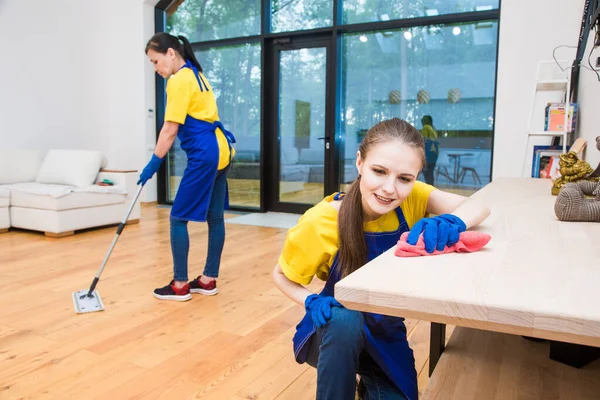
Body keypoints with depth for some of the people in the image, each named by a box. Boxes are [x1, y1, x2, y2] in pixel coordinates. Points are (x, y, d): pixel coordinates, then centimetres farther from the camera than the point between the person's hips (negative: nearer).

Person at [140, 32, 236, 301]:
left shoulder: (179, 79, -10)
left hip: (204, 154, -10)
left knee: (178, 218, -1)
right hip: (220, 149, 10)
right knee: (215, 217, 11)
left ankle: (180, 285, 7)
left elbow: (170, 130, -14)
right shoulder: (196, 75, 19)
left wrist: (154, 163, -8)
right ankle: (209, 279, 21)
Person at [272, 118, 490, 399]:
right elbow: (280, 275, -11)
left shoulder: (411, 197, -16)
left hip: (387, 335, 4)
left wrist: (451, 223, -43)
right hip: (335, 332, -3)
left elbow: (478, 208, -22)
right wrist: (312, 302, -30)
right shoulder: (321, 222, -25)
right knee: (346, 320, -36)